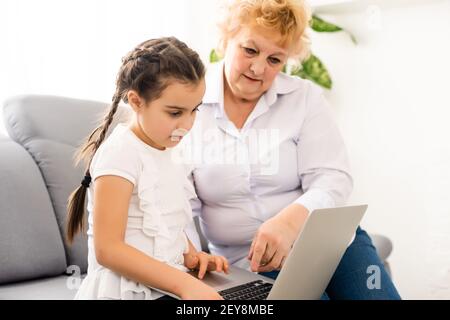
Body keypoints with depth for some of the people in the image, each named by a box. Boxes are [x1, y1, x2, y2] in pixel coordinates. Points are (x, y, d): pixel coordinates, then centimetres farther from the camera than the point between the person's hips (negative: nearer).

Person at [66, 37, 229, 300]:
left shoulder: (167, 151, 10)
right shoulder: (120, 154, -14)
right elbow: (108, 249, -19)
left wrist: (190, 255, 3)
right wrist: (184, 284, -24)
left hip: (167, 287, 7)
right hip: (127, 291, -7)